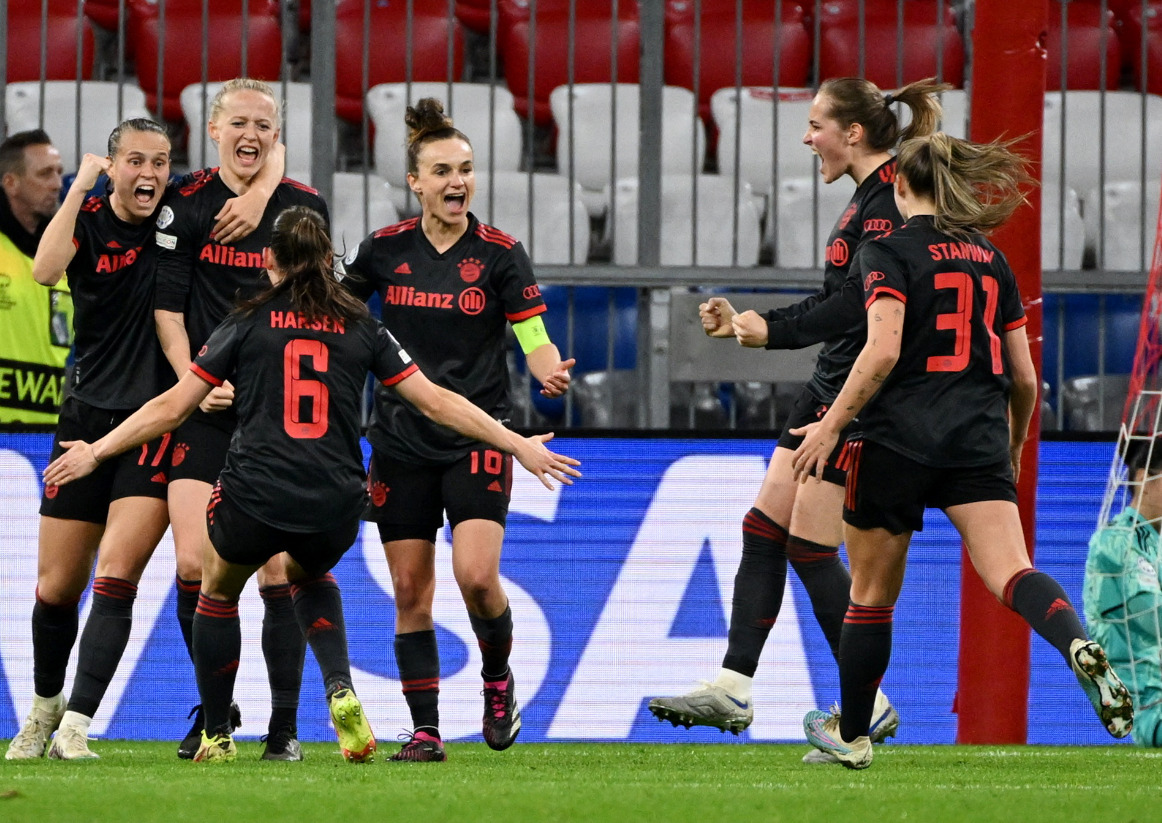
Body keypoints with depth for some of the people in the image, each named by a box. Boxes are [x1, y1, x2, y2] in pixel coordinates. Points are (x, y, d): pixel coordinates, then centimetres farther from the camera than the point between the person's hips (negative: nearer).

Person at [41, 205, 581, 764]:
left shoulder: (247, 324, 4)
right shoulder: (361, 328, 9)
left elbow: (172, 408, 3)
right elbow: (437, 402, 9)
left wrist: (96, 452, 12)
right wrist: (518, 445, 16)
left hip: (255, 498, -2)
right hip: (336, 506, 2)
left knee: (219, 590, 28)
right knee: (309, 576, 35)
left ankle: (216, 737, 28)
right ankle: (340, 690, 11)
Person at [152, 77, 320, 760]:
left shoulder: (306, 206, 3)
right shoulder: (187, 206, 1)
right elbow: (167, 308, 1)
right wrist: (194, 383, -9)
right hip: (203, 408, 0)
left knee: (280, 571, -5)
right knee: (194, 564, -9)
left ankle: (285, 723, 3)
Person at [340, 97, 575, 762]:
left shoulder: (500, 253, -6)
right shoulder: (385, 250, 2)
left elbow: (535, 340, -9)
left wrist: (553, 371, -29)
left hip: (477, 439, -3)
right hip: (402, 442, 3)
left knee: (477, 576, -17)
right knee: (410, 591, 1)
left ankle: (498, 679, 12)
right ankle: (425, 730, 8)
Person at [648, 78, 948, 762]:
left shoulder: (890, 199, -17)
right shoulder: (869, 197, 15)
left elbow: (860, 304, -24)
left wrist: (774, 331, -18)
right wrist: (745, 323, 19)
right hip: (832, 390, 10)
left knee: (811, 548, -7)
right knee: (764, 528, 8)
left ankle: (871, 704, 2)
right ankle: (734, 690, 8)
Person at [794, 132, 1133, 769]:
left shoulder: (888, 252, -3)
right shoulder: (990, 259, 14)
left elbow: (882, 352, -17)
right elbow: (1024, 378, 16)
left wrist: (831, 424, -12)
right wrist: (1013, 448, 31)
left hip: (897, 439, -3)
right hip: (978, 442, 4)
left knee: (871, 594, 12)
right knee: (1010, 575, -11)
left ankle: (852, 734, 24)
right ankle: (1081, 649, -42)